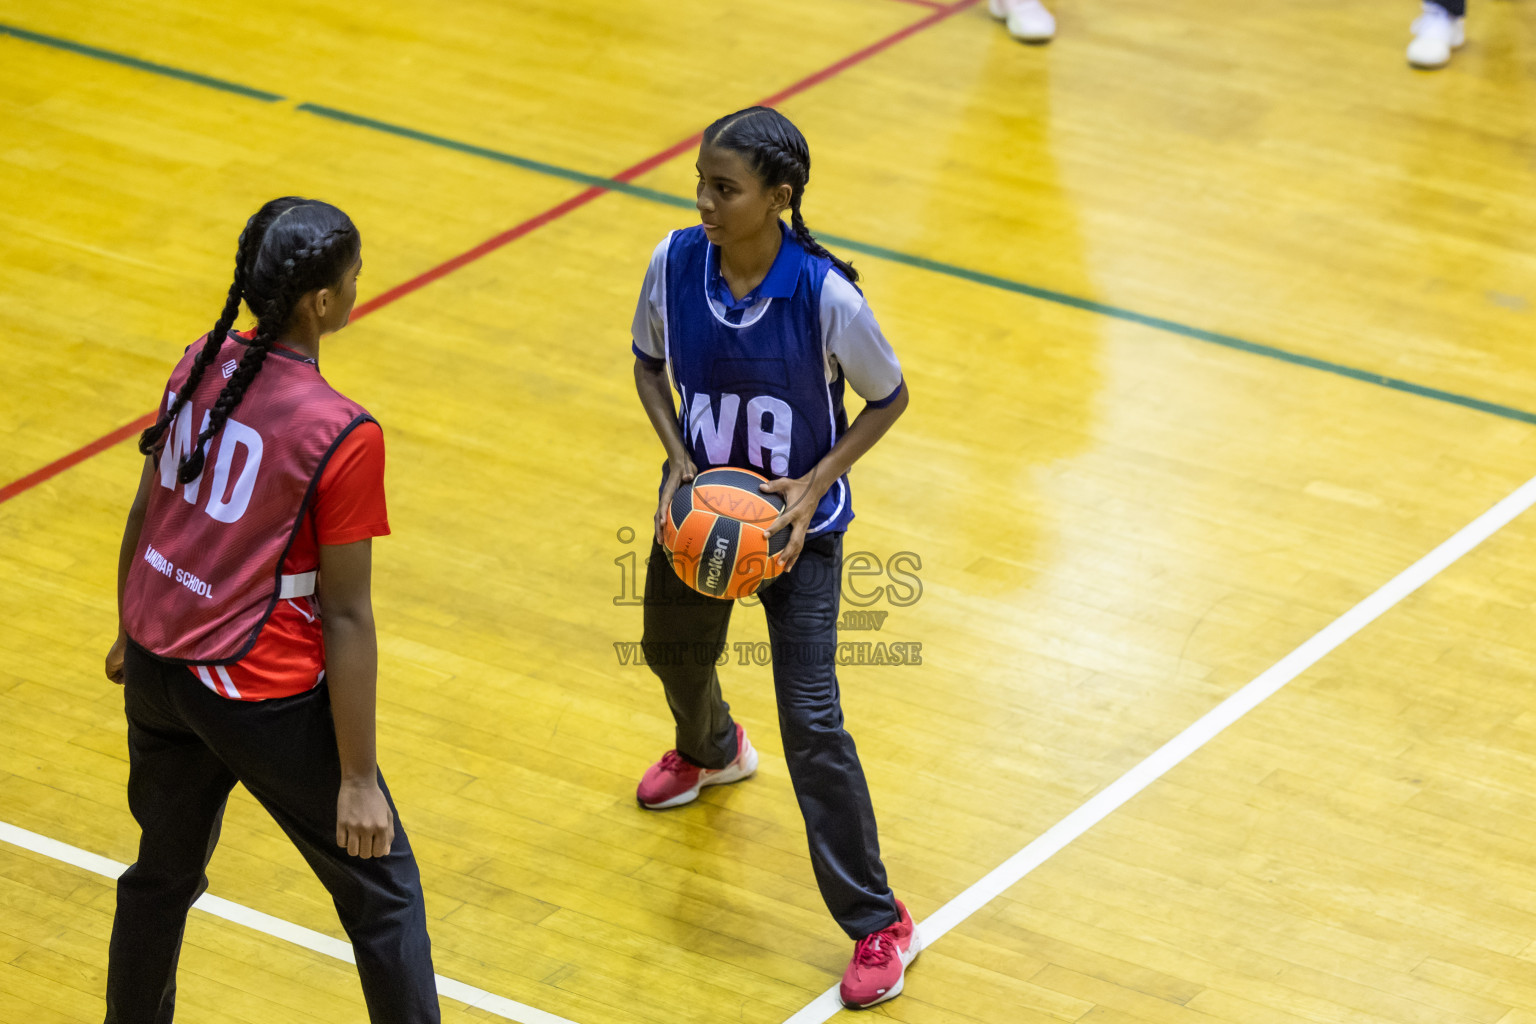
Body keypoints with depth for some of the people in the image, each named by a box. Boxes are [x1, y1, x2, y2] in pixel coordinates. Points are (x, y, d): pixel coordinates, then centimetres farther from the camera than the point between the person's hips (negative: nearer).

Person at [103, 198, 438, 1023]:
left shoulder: (200, 365, -4)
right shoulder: (342, 437, -23)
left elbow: (145, 513, 9)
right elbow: (345, 616, -19)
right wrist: (357, 777, -11)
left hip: (158, 669, 7)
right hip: (261, 694, -7)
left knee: (164, 872, 27)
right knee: (381, 892, 11)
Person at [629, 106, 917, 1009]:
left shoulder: (824, 293, -27)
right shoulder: (676, 263, -17)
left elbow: (889, 399, -11)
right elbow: (649, 362, 2)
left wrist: (816, 484, -21)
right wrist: (678, 458, -13)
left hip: (796, 523, -5)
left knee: (812, 721, -9)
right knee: (674, 652, 28)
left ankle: (880, 924, 5)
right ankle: (712, 749, 68)